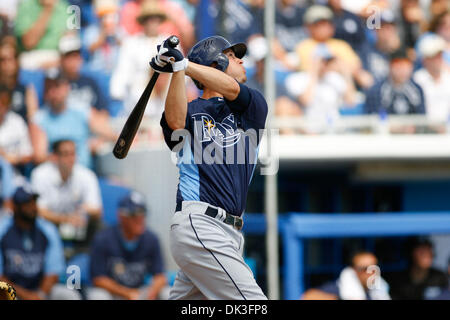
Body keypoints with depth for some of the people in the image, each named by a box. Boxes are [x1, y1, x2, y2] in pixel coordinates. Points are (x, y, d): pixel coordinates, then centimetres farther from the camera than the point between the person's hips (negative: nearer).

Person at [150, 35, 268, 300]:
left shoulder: (254, 105, 17)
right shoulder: (191, 110, 8)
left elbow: (231, 89, -5)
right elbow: (175, 122, -16)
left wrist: (183, 63, -15)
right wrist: (177, 69, -21)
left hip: (230, 232, 6)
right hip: (199, 225, -6)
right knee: (255, 307, -16)